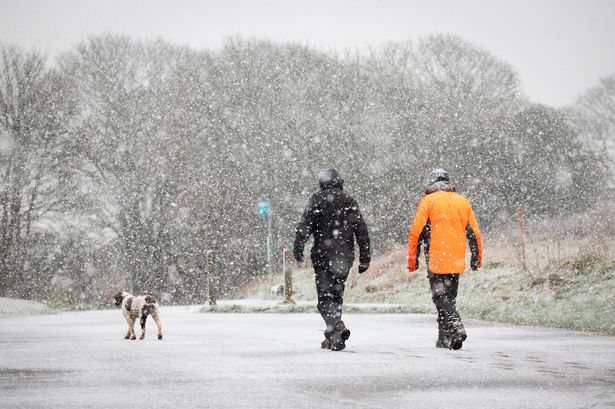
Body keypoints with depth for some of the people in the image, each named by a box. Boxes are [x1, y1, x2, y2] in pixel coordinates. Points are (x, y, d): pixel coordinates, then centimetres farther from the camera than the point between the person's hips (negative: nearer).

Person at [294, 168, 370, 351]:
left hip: (323, 255, -4)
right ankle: (332, 336, 14)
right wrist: (364, 258, 9)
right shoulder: (350, 202, 9)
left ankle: (337, 328, -22)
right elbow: (362, 231, 6)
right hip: (345, 257, 4)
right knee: (336, 295, 15)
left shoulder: (317, 199, 0)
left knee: (325, 297, -2)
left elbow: (305, 226, -11)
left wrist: (298, 248, -9)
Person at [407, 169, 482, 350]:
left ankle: (456, 327, -25)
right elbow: (474, 233, 13)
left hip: (436, 261, -5)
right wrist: (476, 258, 22)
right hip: (456, 261, 5)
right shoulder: (463, 201, 12)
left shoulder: (428, 201, -1)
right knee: (450, 297, 13)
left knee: (440, 297, -4)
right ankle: (445, 340, 14)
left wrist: (412, 260, 1)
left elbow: (416, 232, -6)